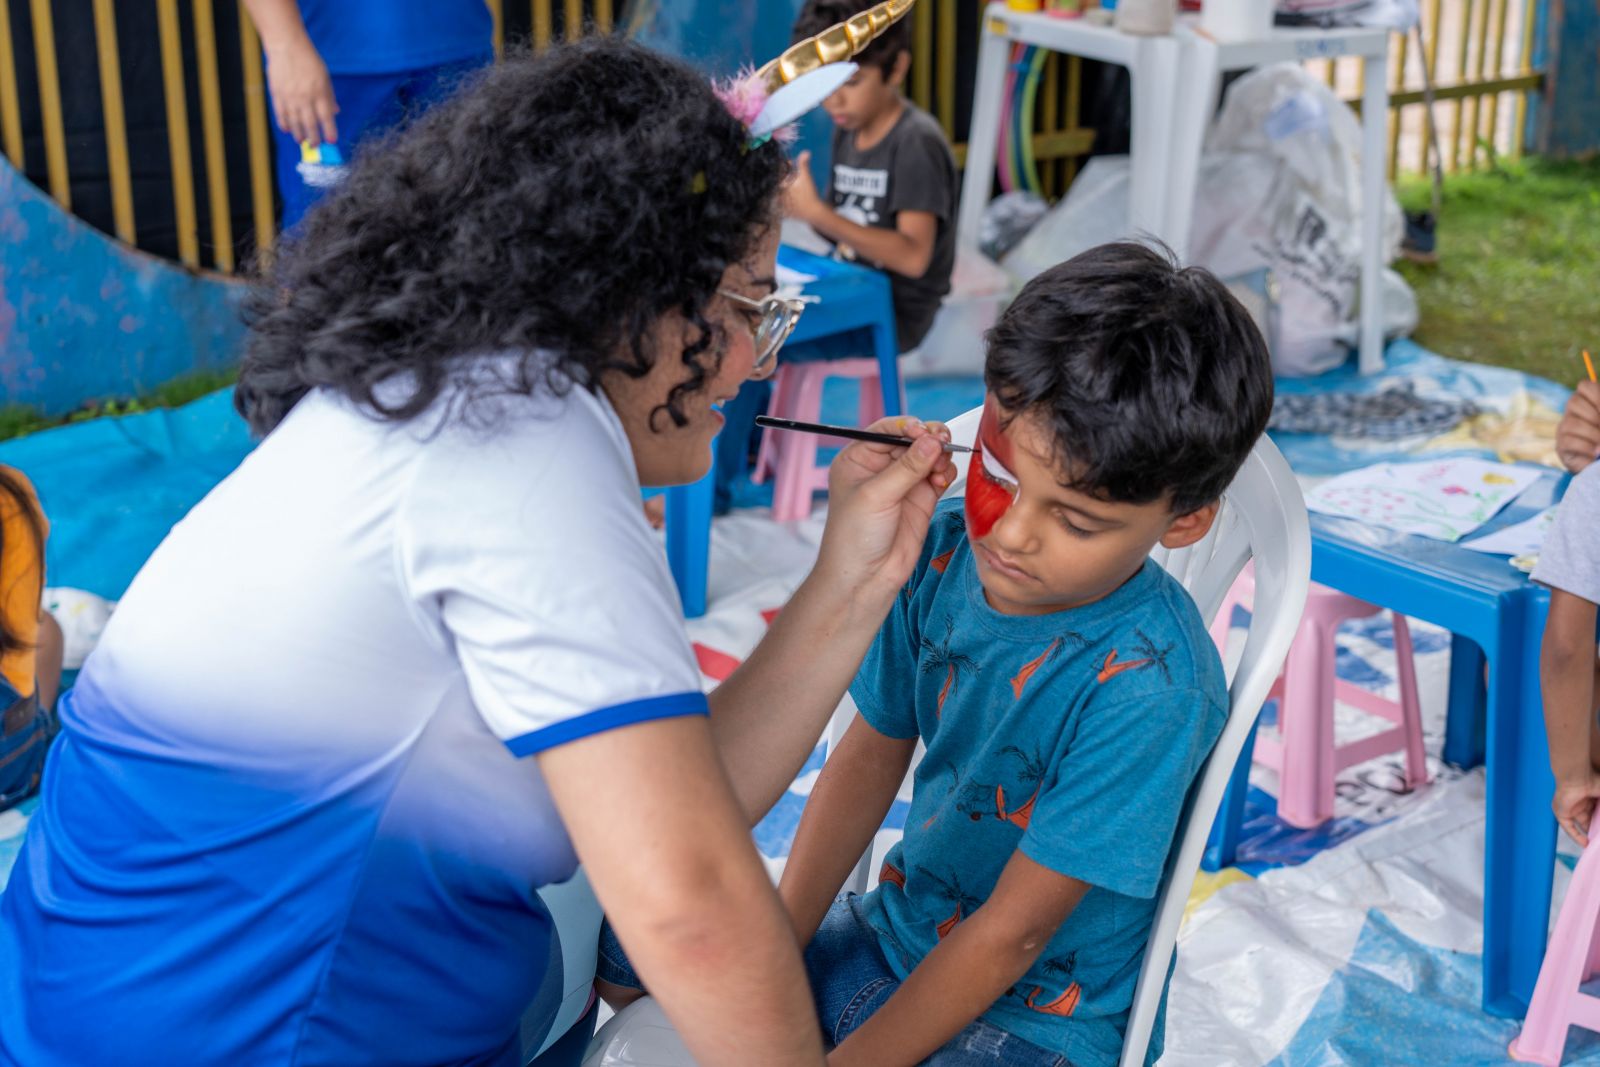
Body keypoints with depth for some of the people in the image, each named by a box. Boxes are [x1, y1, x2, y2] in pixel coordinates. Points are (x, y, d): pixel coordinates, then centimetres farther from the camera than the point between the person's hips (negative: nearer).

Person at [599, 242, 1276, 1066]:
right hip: (895, 932, 7)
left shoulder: (1149, 687, -27)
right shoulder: (945, 552, -9)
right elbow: (871, 753, 4)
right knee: (620, 950, 8)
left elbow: (1010, 934, -22)